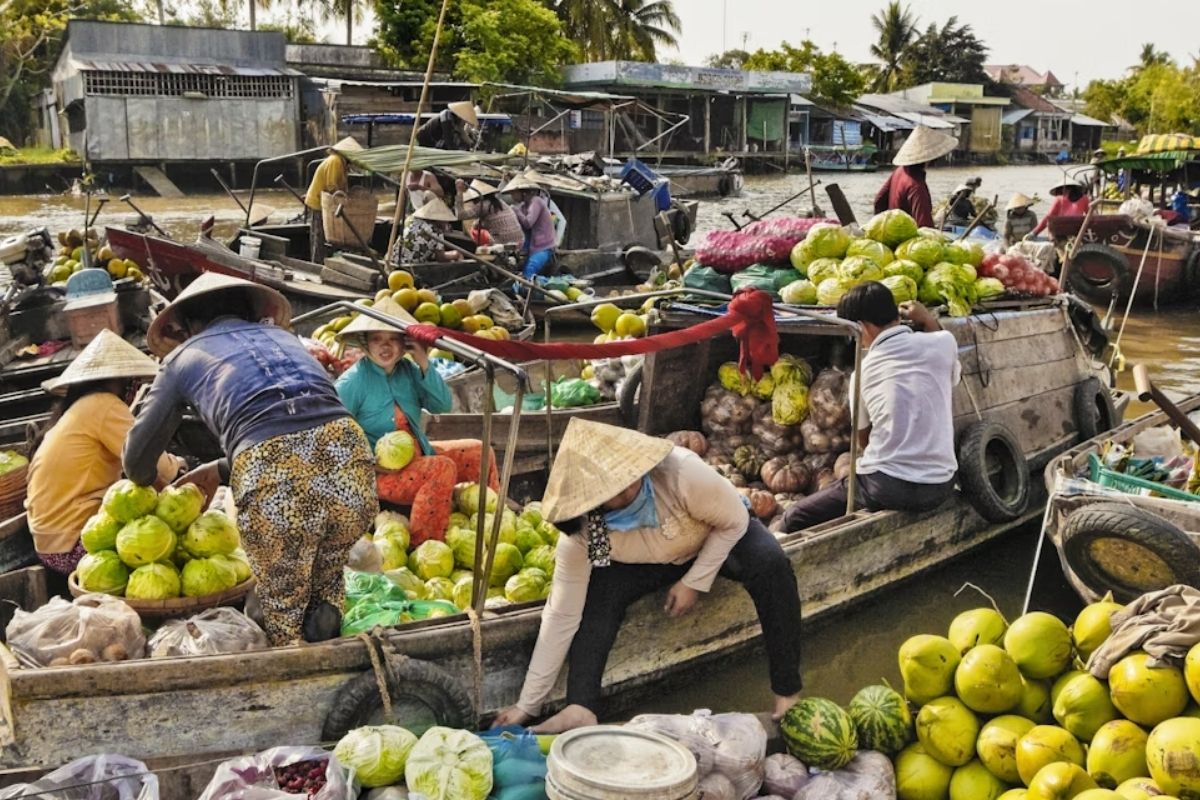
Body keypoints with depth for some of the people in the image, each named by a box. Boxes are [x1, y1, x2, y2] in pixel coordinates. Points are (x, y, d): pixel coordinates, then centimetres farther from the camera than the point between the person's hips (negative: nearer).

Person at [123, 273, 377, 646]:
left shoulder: (183, 356, 24)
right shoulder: (279, 335, 33)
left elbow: (137, 458, 30)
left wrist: (150, 484, 54)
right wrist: (219, 470, 53)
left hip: (271, 480, -3)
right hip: (348, 454, 3)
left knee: (285, 618, 19)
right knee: (326, 579, 32)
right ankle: (325, 614, 12)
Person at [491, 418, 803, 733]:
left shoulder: (681, 471, -40)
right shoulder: (580, 534, -30)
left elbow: (734, 521, -21)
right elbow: (562, 617, -25)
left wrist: (694, 583, -24)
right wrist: (527, 706, -25)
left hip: (720, 536, -1)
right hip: (649, 562, 2)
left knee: (770, 564, -32)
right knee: (600, 589, -27)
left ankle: (787, 693, -22)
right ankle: (581, 708, -25)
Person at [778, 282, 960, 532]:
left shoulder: (864, 371, 2)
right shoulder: (943, 342, 1)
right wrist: (929, 321, 30)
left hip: (886, 487, -4)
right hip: (941, 488, 4)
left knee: (795, 519, 9)